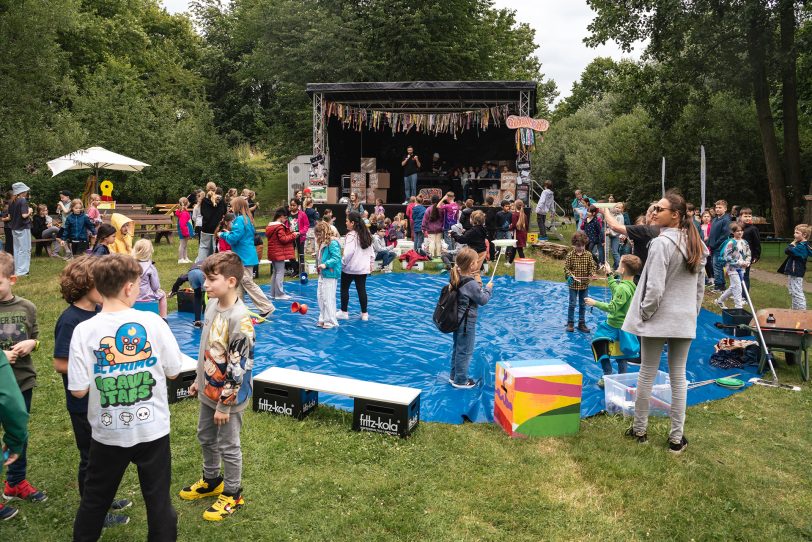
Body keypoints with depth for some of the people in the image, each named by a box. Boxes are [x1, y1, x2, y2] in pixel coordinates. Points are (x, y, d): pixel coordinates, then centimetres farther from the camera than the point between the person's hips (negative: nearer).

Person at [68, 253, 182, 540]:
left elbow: (79, 390, -10)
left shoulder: (84, 330, -13)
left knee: (94, 499, 22)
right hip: (153, 428, -1)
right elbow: (173, 372, -5)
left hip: (108, 433, 1)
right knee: (159, 499, 14)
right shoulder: (152, 322, -14)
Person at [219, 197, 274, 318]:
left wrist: (223, 235, -4)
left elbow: (234, 238, -21)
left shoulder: (239, 220, -17)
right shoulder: (246, 219, 11)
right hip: (245, 256, 10)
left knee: (248, 283, -5)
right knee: (238, 283, 16)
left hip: (244, 257, -10)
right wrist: (229, 233, 14)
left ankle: (266, 307, -3)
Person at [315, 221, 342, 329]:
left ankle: (331, 321, 6)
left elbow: (336, 257, -23)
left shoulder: (332, 242, -16)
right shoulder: (322, 242, 13)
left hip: (330, 274, -10)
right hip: (322, 274, 10)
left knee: (328, 298, -4)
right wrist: (317, 255, 7)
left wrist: (326, 264, -28)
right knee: (320, 296, 14)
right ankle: (323, 319, 25)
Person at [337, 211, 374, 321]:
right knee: (362, 289, 9)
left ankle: (344, 312, 16)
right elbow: (371, 251, 13)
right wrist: (371, 263, 19)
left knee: (344, 288, 9)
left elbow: (348, 252, -23)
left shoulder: (351, 235, -16)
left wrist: (342, 263, -12)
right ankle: (364, 313, 12)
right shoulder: (365, 234, 8)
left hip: (350, 268, -6)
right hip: (363, 268, 7)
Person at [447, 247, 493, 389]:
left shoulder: (455, 277, -1)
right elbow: (483, 300, -15)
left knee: (457, 348, 21)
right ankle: (460, 381, 17)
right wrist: (488, 288, -1)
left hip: (458, 319, 9)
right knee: (465, 351, 5)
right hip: (467, 322, -9)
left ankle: (454, 376, 34)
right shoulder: (471, 283, -25)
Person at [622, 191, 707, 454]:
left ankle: (639, 430, 20)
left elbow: (655, 288, -20)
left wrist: (643, 313, -7)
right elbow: (700, 286, 12)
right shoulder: (697, 245, 7)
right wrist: (693, 312, 19)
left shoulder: (662, 243, -17)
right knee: (679, 377, 12)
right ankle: (677, 437, 17)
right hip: (685, 321, 6)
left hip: (658, 318, -6)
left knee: (647, 374, 8)